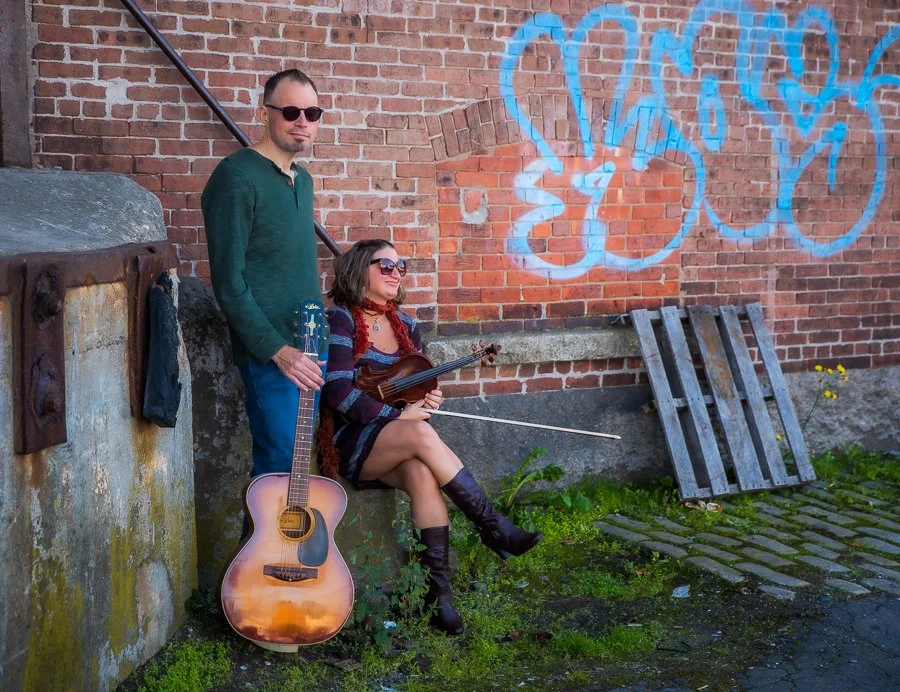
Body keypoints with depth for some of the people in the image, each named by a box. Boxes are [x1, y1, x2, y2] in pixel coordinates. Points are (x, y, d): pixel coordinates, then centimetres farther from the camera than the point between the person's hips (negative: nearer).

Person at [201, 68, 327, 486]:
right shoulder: (237, 177, -12)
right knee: (280, 466, -5)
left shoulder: (301, 180, 14)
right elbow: (229, 282, -16)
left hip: (309, 347, 8)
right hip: (267, 353, -8)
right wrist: (277, 349, -18)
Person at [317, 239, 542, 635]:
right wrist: (397, 417, -20)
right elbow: (339, 391, -15)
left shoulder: (405, 326, 14)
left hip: (401, 450, 5)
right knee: (420, 434, -34)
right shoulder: (340, 320, -4)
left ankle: (438, 590, -33)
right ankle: (492, 526, -27)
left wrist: (427, 400, -4)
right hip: (350, 445, -4)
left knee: (422, 472, -32)